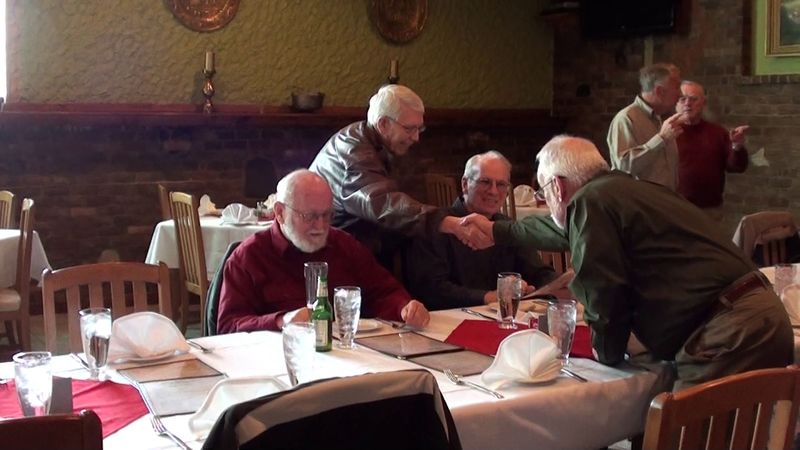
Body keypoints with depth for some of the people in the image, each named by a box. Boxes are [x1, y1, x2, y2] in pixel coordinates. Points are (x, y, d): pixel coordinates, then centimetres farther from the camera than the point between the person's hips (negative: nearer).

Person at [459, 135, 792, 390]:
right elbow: (563, 228, 42)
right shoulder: (622, 189, 23)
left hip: (727, 332, -10)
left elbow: (603, 293, -11)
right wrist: (497, 231, 57)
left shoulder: (591, 200, -8)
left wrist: (607, 351, 10)